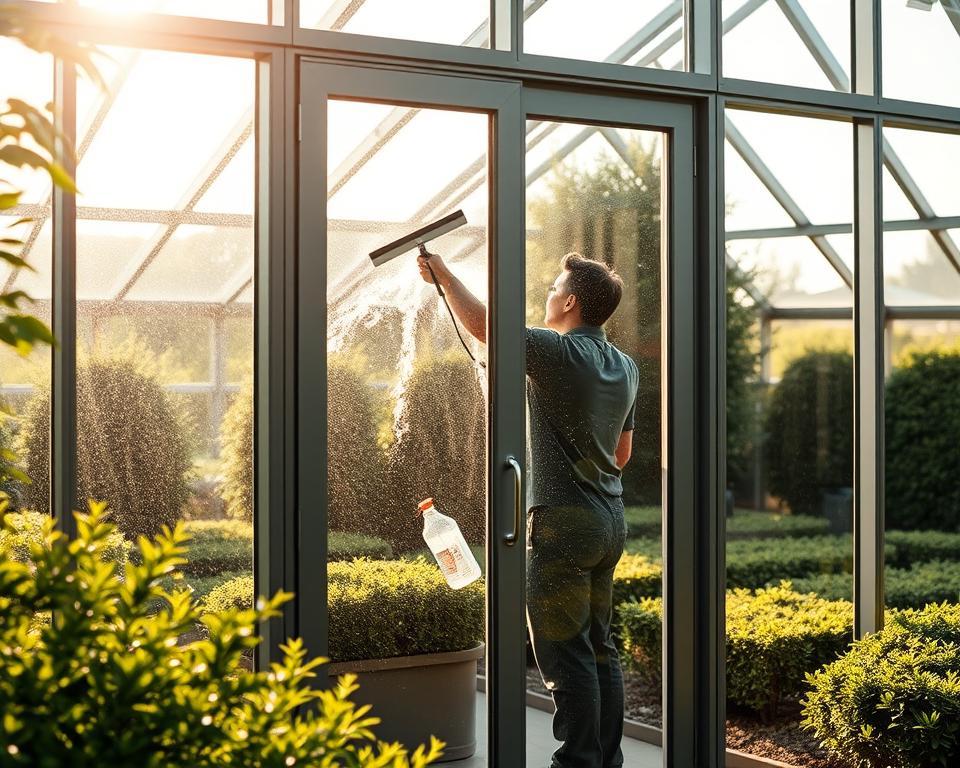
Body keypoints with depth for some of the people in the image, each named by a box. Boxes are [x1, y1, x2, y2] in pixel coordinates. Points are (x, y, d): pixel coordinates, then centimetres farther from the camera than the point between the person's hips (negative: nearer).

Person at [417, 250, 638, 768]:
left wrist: (444, 275, 1)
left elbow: (482, 325, -14)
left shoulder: (559, 353, -14)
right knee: (600, 647, 14)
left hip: (563, 520, -9)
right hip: (611, 520, 9)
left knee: (566, 654, -3)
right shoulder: (625, 367, 11)